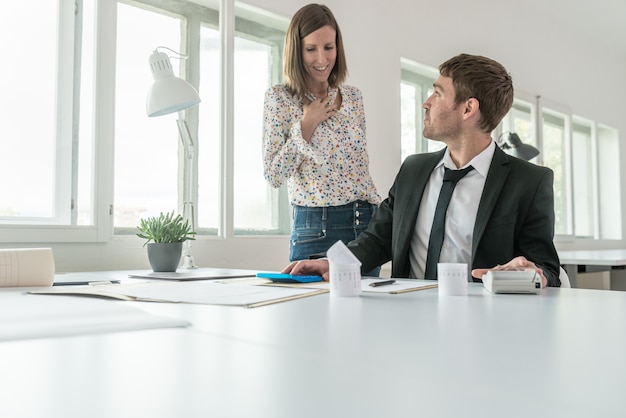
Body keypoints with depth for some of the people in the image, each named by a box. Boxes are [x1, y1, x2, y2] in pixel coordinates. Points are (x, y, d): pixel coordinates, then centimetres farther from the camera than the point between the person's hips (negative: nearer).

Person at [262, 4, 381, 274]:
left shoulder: (353, 97, 9)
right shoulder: (279, 98, -3)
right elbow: (273, 176, -7)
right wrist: (306, 126, -11)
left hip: (366, 224, 4)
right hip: (316, 229, -4)